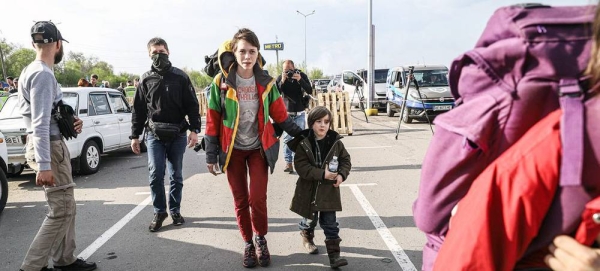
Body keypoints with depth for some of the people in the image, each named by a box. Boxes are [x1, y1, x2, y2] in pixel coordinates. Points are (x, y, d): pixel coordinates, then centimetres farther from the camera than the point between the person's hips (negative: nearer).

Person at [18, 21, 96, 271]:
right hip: (49, 147, -11)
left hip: (53, 144, 11)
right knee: (61, 210, -6)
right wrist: (44, 165, -26)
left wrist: (69, 122, 7)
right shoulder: (43, 74, -17)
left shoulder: (35, 71, 15)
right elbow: (40, 123, -23)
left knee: (65, 207, 16)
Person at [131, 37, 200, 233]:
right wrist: (135, 135, 6)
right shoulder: (146, 79, 6)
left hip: (178, 135, 0)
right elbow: (138, 109, 8)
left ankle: (175, 210, 23)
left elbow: (192, 105, -1)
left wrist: (194, 129, -11)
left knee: (176, 175, 9)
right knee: (156, 175, -4)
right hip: (154, 135, 1)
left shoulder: (180, 77, 2)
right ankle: (159, 211, 12)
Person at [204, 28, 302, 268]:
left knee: (257, 198, -6)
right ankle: (248, 243, 26)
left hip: (259, 148, 0)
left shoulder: (266, 82, -2)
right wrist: (211, 154, -5)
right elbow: (213, 120, -5)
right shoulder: (221, 82, -7)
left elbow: (280, 115, 5)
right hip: (233, 150, 0)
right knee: (240, 200, 8)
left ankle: (261, 238, 21)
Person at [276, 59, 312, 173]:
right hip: (286, 113, 0)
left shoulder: (302, 75, -3)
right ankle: (288, 163, -3)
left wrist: (300, 80, -27)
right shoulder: (280, 78, -2)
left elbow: (309, 90, -13)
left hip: (300, 113, 0)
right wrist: (282, 82, -25)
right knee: (287, 139, -4)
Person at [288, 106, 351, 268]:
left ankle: (334, 255, 10)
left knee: (330, 224, 4)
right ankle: (307, 237, 49)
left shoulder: (335, 142, -4)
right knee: (310, 219, 18)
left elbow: (346, 160, 5)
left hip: (329, 190, 1)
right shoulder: (303, 143, -11)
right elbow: (301, 166, -18)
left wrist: (341, 175, -15)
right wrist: (322, 174, -26)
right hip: (309, 189, -1)